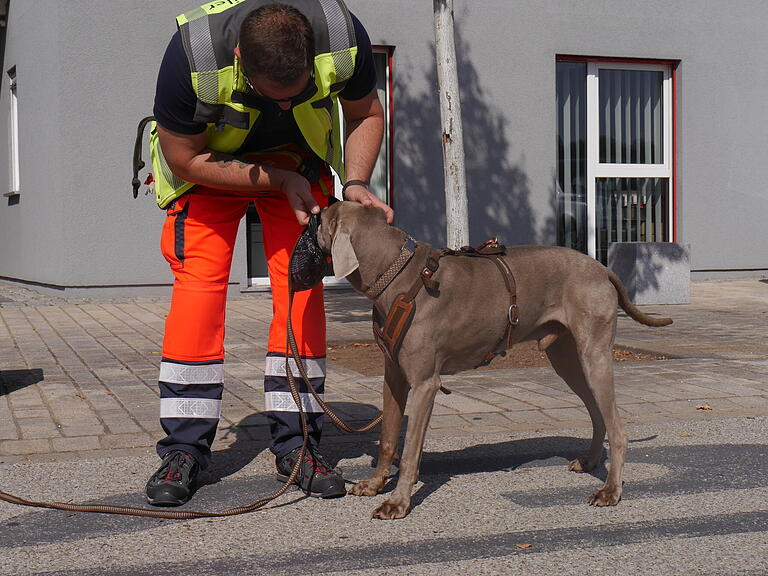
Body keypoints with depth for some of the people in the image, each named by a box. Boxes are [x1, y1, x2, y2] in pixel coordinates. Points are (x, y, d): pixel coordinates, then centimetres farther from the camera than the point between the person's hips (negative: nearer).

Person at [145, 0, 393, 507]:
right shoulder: (192, 55, -37)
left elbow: (367, 114, -8)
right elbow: (187, 161, -23)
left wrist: (356, 183, -24)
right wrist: (279, 181, -27)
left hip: (298, 156, 2)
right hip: (210, 159, -2)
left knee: (300, 280, -10)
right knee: (198, 279, -14)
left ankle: (296, 444, -3)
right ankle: (184, 450, -8)